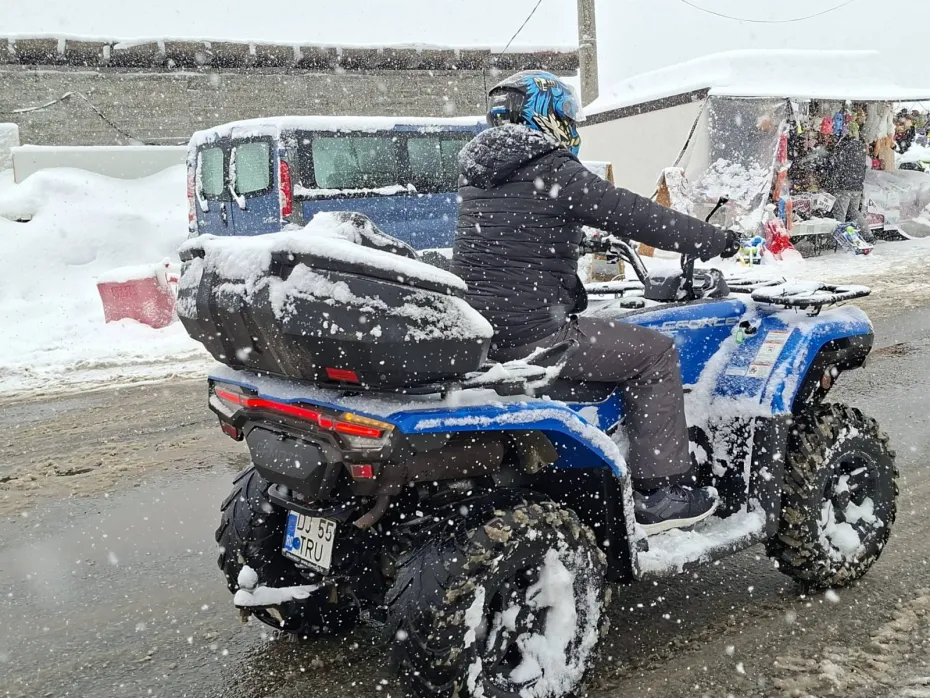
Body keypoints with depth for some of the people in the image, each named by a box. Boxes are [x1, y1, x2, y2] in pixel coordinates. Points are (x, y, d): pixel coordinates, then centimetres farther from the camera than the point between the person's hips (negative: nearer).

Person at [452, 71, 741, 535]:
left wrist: (589, 243, 42)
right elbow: (634, 215, -10)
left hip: (474, 332, 9)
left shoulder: (477, 175, 15)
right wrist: (717, 242, 1)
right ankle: (660, 493, 5)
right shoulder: (553, 170, -11)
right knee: (654, 353, 2)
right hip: (532, 336, -9)